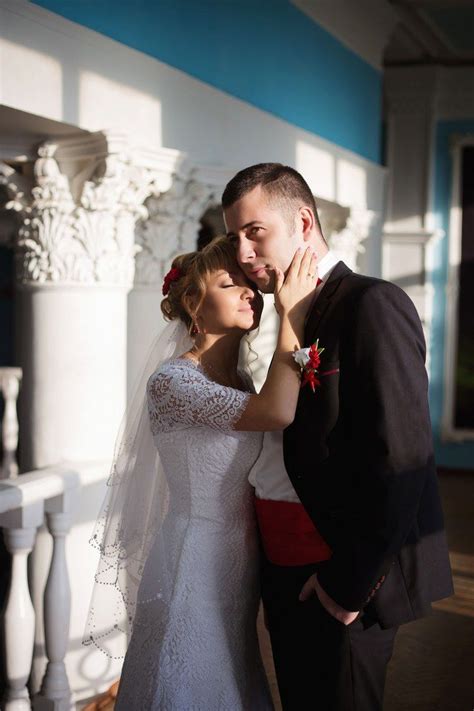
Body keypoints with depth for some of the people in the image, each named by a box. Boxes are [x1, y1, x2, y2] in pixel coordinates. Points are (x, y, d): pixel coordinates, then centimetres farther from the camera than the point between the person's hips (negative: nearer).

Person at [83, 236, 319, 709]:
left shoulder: (242, 382, 9)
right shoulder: (170, 380, -17)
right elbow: (277, 413, -30)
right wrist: (292, 313, -22)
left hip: (240, 561, 8)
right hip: (194, 562, -8)